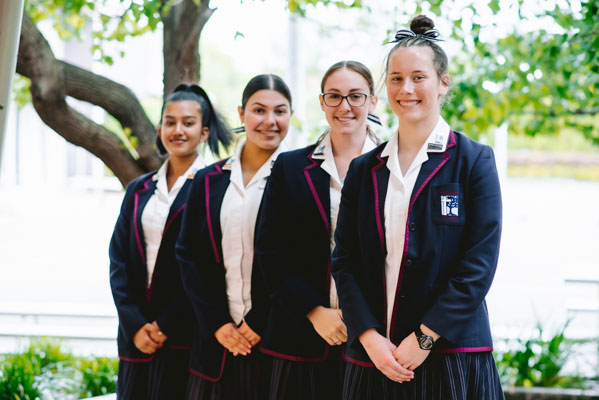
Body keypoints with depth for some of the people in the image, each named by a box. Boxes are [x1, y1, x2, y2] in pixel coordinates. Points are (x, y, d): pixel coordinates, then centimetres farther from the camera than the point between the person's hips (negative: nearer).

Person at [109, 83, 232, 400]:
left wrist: (166, 326, -12)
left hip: (185, 335, -4)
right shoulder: (139, 191, 13)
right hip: (137, 336, 5)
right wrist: (134, 325, -5)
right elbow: (119, 261, 8)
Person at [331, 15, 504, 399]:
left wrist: (423, 338, -13)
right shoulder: (364, 169, 10)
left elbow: (479, 265, -7)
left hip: (452, 356, -3)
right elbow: (344, 261, 5)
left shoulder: (474, 161, 0)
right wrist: (370, 336, -8)